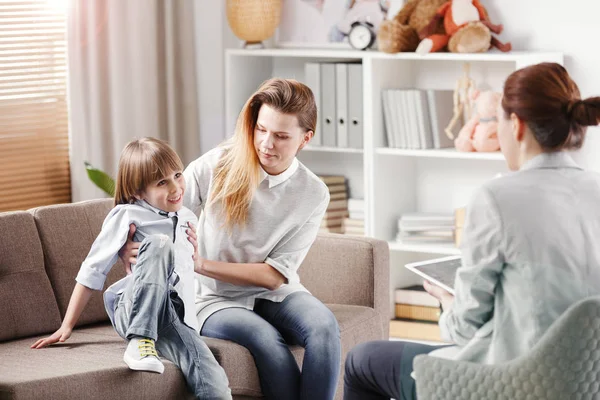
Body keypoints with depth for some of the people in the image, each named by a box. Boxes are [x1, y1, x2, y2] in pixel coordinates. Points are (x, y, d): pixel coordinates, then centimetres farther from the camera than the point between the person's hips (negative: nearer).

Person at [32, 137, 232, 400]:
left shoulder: (188, 220, 20)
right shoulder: (127, 216, 3)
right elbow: (93, 271, 4)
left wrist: (199, 258, 14)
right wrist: (67, 327, 2)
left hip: (177, 318, 4)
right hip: (135, 313, -4)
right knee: (159, 242, -31)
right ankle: (139, 343, -34)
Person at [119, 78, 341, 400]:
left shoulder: (313, 195, -6)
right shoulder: (217, 165, -10)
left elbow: (274, 275, -10)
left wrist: (201, 264, -21)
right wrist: (128, 248, -30)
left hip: (274, 294, 2)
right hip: (215, 299, -2)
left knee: (323, 325, -30)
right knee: (266, 339, -33)